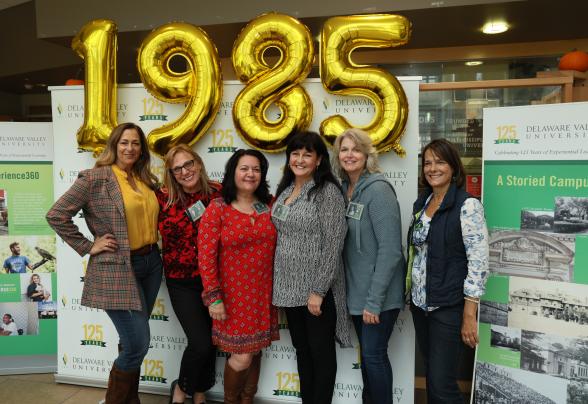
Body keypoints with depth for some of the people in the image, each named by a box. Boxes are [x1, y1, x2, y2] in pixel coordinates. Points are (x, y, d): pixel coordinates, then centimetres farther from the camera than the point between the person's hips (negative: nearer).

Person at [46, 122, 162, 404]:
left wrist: (153, 246, 8)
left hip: (151, 263, 7)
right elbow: (56, 215, -10)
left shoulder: (147, 180, 10)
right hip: (116, 268, -6)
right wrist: (88, 247, -10)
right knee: (138, 344, -5)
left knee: (134, 342, 17)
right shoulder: (95, 178, -9)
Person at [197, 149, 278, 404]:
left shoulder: (270, 205, 3)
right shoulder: (217, 209, -9)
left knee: (255, 352, 15)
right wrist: (213, 297, -13)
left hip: (264, 293, 4)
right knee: (242, 357, 0)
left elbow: (278, 248, 8)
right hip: (234, 294, -4)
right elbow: (206, 256, -11)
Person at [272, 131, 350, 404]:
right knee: (301, 348, 19)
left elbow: (333, 245, -17)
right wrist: (279, 282, 11)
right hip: (289, 287, 7)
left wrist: (318, 290, -20)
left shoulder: (328, 191, -13)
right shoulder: (285, 190, 9)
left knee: (321, 351, 9)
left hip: (316, 289, -7)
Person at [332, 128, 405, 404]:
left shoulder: (378, 189, -17)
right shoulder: (343, 188, 4)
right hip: (356, 290, 7)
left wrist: (374, 301, -19)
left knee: (374, 355, 5)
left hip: (379, 293, -6)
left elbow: (390, 249, -20)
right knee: (366, 352, 18)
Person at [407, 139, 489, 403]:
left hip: (448, 307, -6)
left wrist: (469, 316, -17)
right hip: (420, 303, 7)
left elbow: (479, 262, -15)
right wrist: (410, 293, 14)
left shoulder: (467, 206, -12)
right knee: (431, 375, 17)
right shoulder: (421, 203, 8)